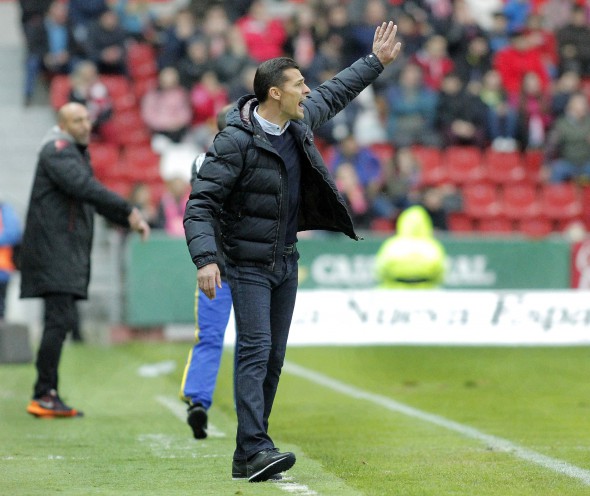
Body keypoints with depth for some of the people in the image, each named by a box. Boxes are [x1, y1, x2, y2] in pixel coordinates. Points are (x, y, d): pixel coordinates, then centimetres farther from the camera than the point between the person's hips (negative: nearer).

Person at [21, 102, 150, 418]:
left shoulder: (77, 153, 23)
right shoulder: (56, 151, -8)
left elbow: (93, 198, 30)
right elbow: (83, 186, -23)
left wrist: (128, 219, 18)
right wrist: (129, 211, -26)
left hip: (69, 253, 10)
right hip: (53, 249, -10)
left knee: (61, 322, 8)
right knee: (60, 320, -16)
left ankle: (46, 396, 12)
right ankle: (44, 396, -14)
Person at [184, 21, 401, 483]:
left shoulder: (300, 120, 2)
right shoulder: (235, 142, -20)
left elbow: (335, 93, 24)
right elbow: (201, 205, -21)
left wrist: (376, 61, 29)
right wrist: (205, 259, -32)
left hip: (286, 261, 8)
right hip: (249, 265, -8)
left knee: (274, 357, 6)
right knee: (255, 351, -17)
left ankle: (249, 455, 10)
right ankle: (255, 450, -23)